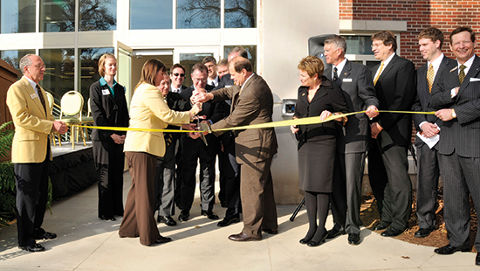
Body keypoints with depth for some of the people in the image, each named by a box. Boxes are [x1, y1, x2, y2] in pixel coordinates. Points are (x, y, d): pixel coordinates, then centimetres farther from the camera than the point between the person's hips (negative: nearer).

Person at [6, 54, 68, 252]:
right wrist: (51, 125, -19)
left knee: (41, 193, 15)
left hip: (42, 150, 9)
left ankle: (36, 229, 29)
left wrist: (58, 125, 4)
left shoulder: (40, 90, 21)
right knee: (27, 195, -3)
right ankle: (25, 240, 5)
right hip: (27, 149, -9)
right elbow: (21, 118, -18)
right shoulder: (16, 89, -8)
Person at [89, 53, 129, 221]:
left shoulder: (120, 88, 15)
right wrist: (111, 134, -13)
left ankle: (117, 209, 17)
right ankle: (105, 212, 6)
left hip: (119, 137, 5)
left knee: (118, 174, 8)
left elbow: (125, 113, 13)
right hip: (103, 137, -5)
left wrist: (124, 133, 0)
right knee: (105, 175, -2)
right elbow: (97, 114, -8)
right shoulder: (96, 87, 0)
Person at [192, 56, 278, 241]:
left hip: (255, 146, -11)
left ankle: (252, 230, 9)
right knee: (263, 185, 18)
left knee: (250, 188, -2)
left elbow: (233, 120, -17)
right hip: (261, 144, 11)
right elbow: (230, 92, 15)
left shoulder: (251, 93, -23)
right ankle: (270, 224, 30)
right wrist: (209, 95, -3)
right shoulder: (255, 81, 9)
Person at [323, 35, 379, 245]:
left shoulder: (359, 71, 1)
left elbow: (369, 96, -2)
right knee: (334, 183, 9)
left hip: (353, 135, -5)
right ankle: (339, 223, 23)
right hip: (331, 135, 5)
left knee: (352, 183, -2)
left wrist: (372, 106, -25)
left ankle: (353, 227, 11)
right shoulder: (326, 73, 17)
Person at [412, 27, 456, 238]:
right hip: (425, 134, 5)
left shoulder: (453, 67, -2)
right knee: (425, 181, 6)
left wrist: (439, 125, -13)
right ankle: (425, 223, 17)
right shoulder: (419, 72, 17)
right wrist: (422, 124, -3)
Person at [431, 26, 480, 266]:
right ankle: (458, 240, 23)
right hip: (448, 143, 5)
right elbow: (434, 101, 6)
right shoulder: (446, 74, 18)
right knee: (452, 197, 11)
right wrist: (453, 93, -10)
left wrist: (454, 112, -11)